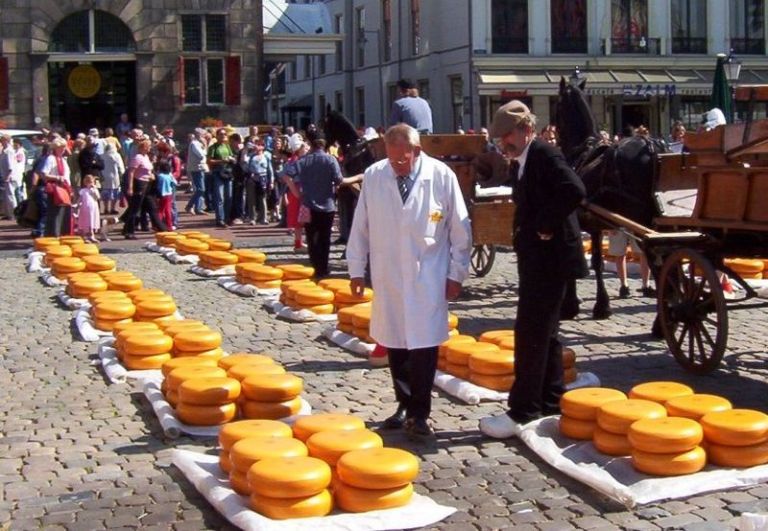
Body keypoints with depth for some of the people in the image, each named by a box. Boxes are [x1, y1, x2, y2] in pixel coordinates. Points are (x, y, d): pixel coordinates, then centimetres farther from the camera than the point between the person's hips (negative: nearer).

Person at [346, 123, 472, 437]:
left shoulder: (442, 177, -7)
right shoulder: (373, 176, -2)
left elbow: (460, 229, -1)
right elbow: (360, 226, 6)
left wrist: (456, 273, 0)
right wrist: (356, 268, 7)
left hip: (428, 277, -2)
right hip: (387, 276, 3)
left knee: (424, 346, -4)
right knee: (395, 345, 8)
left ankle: (418, 413, 7)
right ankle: (404, 405, 22)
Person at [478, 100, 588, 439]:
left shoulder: (544, 155, -15)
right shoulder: (524, 162, 15)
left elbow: (574, 192, -30)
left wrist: (546, 228, -22)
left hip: (548, 259, -11)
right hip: (537, 258, 11)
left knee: (530, 333, -9)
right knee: (543, 333, 16)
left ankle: (522, 412, -5)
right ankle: (550, 403, 26)